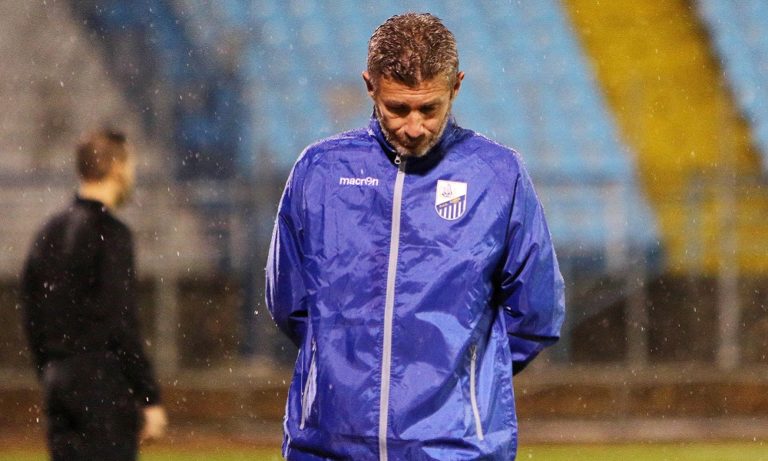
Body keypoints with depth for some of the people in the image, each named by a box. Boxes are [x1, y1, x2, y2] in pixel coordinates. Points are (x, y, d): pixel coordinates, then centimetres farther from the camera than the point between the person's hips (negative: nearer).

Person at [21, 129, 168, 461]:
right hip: (102, 383, -8)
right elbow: (120, 323, -15)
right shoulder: (110, 233, -11)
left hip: (58, 381, 8)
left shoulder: (50, 232, 14)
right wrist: (149, 397, -13)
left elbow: (31, 315, 16)